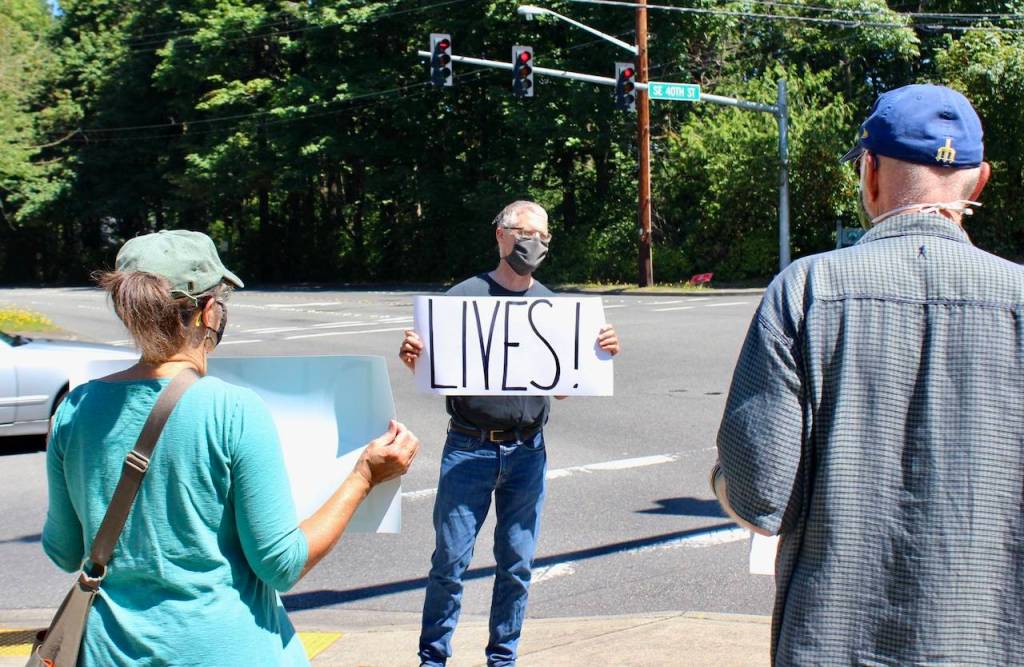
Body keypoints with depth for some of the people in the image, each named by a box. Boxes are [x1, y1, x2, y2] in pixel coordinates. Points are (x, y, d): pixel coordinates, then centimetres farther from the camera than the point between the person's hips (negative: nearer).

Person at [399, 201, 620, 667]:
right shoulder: (464, 296, 0)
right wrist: (412, 358, -22)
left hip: (527, 453, 3)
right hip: (468, 449, -3)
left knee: (517, 564, 8)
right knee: (450, 561, 0)